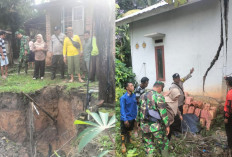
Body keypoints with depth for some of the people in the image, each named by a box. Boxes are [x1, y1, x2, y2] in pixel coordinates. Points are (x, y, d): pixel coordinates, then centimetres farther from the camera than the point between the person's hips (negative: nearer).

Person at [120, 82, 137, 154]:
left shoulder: (134, 96, -3)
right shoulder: (123, 97, -19)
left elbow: (135, 106, 6)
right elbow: (122, 109, -19)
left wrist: (136, 115, 7)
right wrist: (125, 119, -21)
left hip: (132, 117, 6)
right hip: (126, 118, -6)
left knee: (130, 129, 26)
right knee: (123, 132, 6)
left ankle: (129, 139, 48)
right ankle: (123, 144, 23)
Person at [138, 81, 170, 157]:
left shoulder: (143, 96, 8)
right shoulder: (159, 96, -13)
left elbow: (140, 111, 15)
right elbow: (163, 113, -14)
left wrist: (139, 121, 24)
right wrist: (167, 125, -6)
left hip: (144, 126, 6)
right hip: (156, 127, -6)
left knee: (148, 146, 14)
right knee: (163, 145, 12)